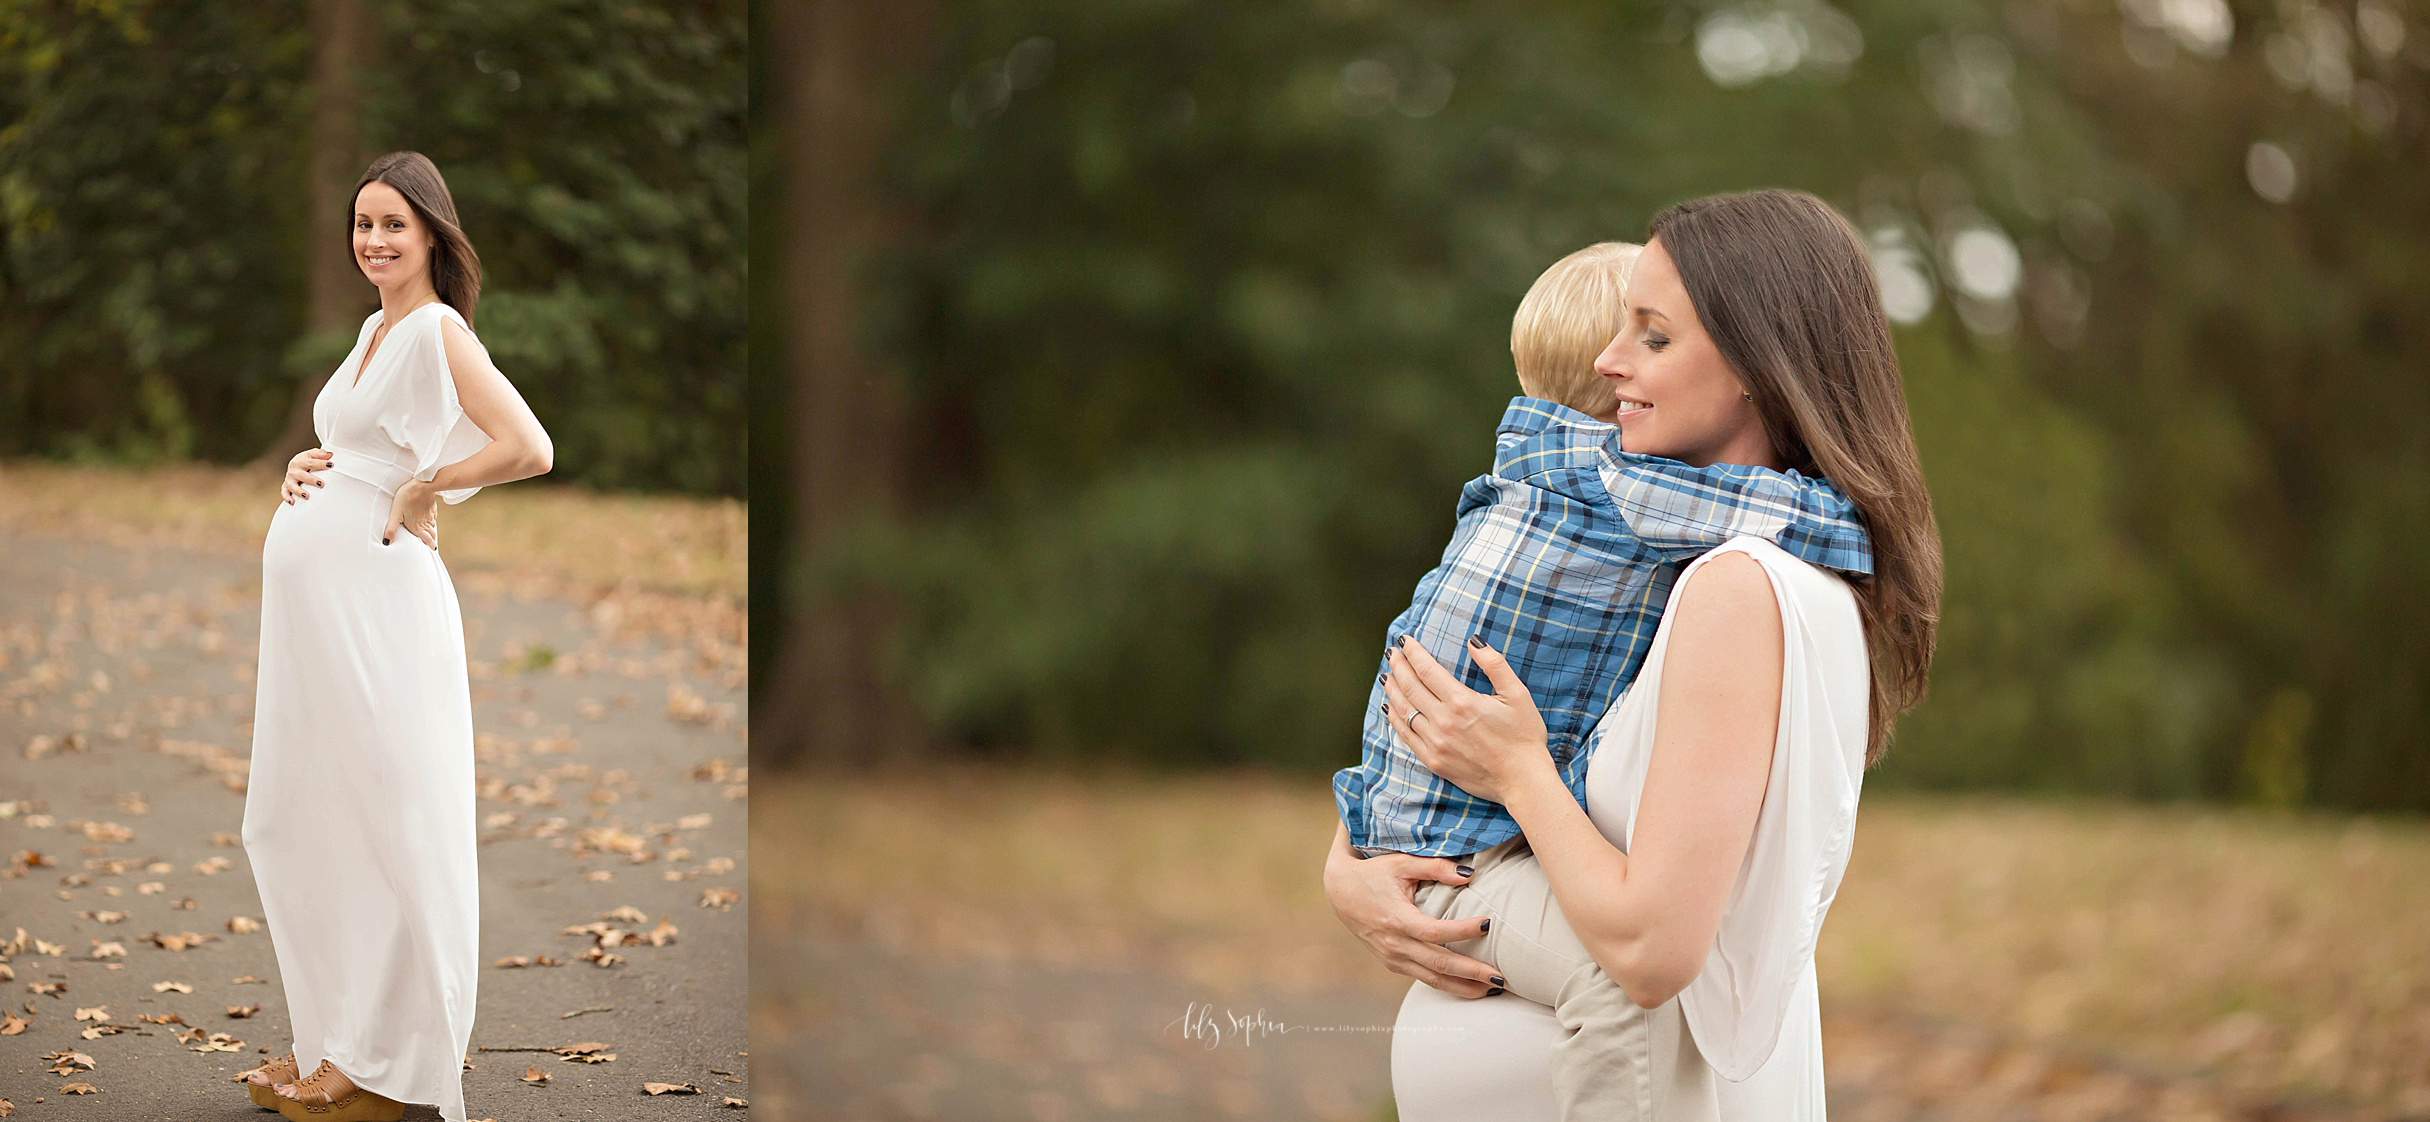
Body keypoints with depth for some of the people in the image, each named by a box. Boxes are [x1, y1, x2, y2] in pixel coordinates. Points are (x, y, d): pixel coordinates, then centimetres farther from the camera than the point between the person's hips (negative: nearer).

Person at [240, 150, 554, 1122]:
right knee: (294, 817, 13)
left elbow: (530, 450, -23)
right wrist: (304, 469, 8)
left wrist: (420, 490, -11)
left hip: (371, 593, -10)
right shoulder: (374, 329, 17)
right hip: (309, 589, 10)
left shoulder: (439, 330, -10)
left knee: (377, 816, -3)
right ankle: (330, 1041, 23)